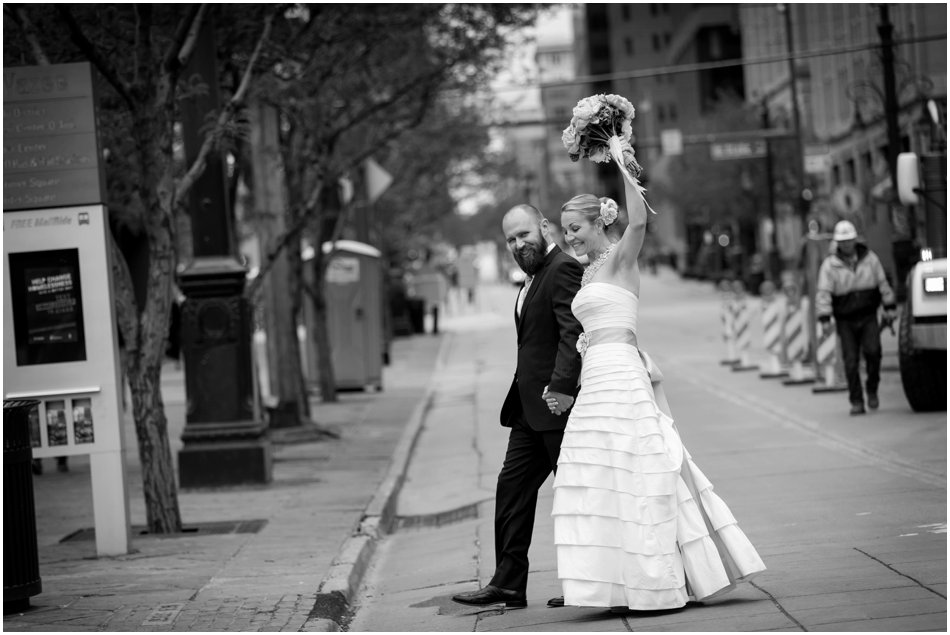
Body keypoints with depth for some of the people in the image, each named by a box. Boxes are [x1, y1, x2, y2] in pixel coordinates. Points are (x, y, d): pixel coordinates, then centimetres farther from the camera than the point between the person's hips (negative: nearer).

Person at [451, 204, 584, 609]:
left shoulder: (564, 269, -13)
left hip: (558, 406, -10)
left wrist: (561, 386, -30)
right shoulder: (534, 277, 20)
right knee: (512, 488, 8)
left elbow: (573, 333, -23)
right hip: (531, 409, 10)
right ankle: (508, 584, 10)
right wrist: (517, 400, 16)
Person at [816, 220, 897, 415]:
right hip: (845, 320, -1)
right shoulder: (829, 265, -3)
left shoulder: (870, 258, 4)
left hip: (868, 317, 1)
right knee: (851, 361, -4)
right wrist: (824, 318, -18)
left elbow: (882, 282, 12)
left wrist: (890, 307, 10)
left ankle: (872, 390, 2)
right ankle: (856, 402, 4)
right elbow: (823, 293, -8)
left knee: (872, 351, -19)